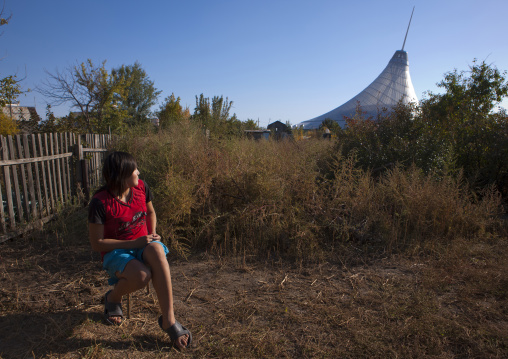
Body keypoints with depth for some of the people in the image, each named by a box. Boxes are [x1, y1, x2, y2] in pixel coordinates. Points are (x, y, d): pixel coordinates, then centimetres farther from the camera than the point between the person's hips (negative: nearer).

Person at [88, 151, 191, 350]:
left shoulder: (141, 187, -3)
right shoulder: (100, 203, -17)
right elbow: (97, 244, -14)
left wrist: (151, 236, 2)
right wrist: (134, 243, -22)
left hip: (142, 246, 3)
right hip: (115, 253, -3)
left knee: (156, 249, -35)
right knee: (142, 275, -35)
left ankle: (168, 319, -30)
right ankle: (113, 297, 4)